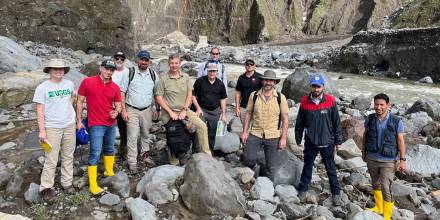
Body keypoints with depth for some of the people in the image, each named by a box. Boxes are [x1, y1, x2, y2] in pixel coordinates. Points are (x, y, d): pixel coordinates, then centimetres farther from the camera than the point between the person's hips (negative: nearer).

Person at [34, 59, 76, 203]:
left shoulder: (69, 84, 4)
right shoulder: (42, 88, -7)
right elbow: (39, 111, -8)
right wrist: (41, 130, -11)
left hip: (70, 126, 4)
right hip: (52, 128, -4)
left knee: (68, 157, 11)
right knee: (51, 160, -2)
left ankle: (67, 183, 24)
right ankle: (46, 188, 11)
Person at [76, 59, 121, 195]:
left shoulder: (115, 87, 2)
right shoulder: (87, 82, -8)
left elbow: (118, 106, 9)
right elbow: (79, 101, -2)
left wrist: (116, 112, -14)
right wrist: (79, 121, -4)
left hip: (111, 124, 5)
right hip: (96, 125, -5)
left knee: (110, 149, 20)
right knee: (95, 153, -5)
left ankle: (109, 172, 39)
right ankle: (93, 185, 1)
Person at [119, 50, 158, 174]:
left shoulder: (153, 74, 5)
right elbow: (122, 92, -3)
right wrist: (123, 110, -9)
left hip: (147, 110, 3)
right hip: (132, 110, -3)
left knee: (146, 134, 14)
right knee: (132, 136, -3)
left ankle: (145, 155, 31)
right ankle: (132, 162, 6)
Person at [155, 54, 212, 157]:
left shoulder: (186, 77, 9)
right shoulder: (163, 78, -2)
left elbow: (190, 94, 5)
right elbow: (158, 98, -5)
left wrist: (184, 110, -7)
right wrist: (170, 112, -11)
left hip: (184, 110, 3)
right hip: (168, 112, -3)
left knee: (202, 126, -9)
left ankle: (206, 154, -2)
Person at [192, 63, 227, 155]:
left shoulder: (220, 84, 4)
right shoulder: (200, 81, -5)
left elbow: (223, 99, 9)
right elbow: (193, 95, -2)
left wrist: (223, 114, 6)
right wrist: (198, 108, -10)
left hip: (215, 111, 3)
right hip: (202, 110, -2)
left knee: (212, 133, 10)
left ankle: (211, 150, 25)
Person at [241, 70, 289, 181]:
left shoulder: (280, 98, -6)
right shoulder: (254, 95, -1)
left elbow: (285, 119, -3)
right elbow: (248, 114, 6)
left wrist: (283, 138, -6)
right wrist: (244, 132, 2)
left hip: (273, 137, -1)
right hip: (255, 134, 1)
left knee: (271, 166, 9)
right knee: (247, 159, -10)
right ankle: (254, 166, 25)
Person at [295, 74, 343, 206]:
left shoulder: (330, 101, -9)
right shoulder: (305, 101, -5)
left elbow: (337, 122, -2)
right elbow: (299, 122, 4)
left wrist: (338, 140, 1)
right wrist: (298, 139, 8)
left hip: (327, 142, -1)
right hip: (310, 142, 1)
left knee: (331, 169, 11)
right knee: (307, 166, 16)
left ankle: (336, 194, 25)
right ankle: (303, 190, 31)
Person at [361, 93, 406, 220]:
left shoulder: (397, 121, -12)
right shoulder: (370, 119, -5)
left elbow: (401, 141, -7)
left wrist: (402, 160, -8)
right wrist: (363, 152, 14)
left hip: (388, 161, -4)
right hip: (371, 158, 4)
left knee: (386, 188, -7)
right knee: (375, 183, 20)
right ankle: (378, 207, 40)